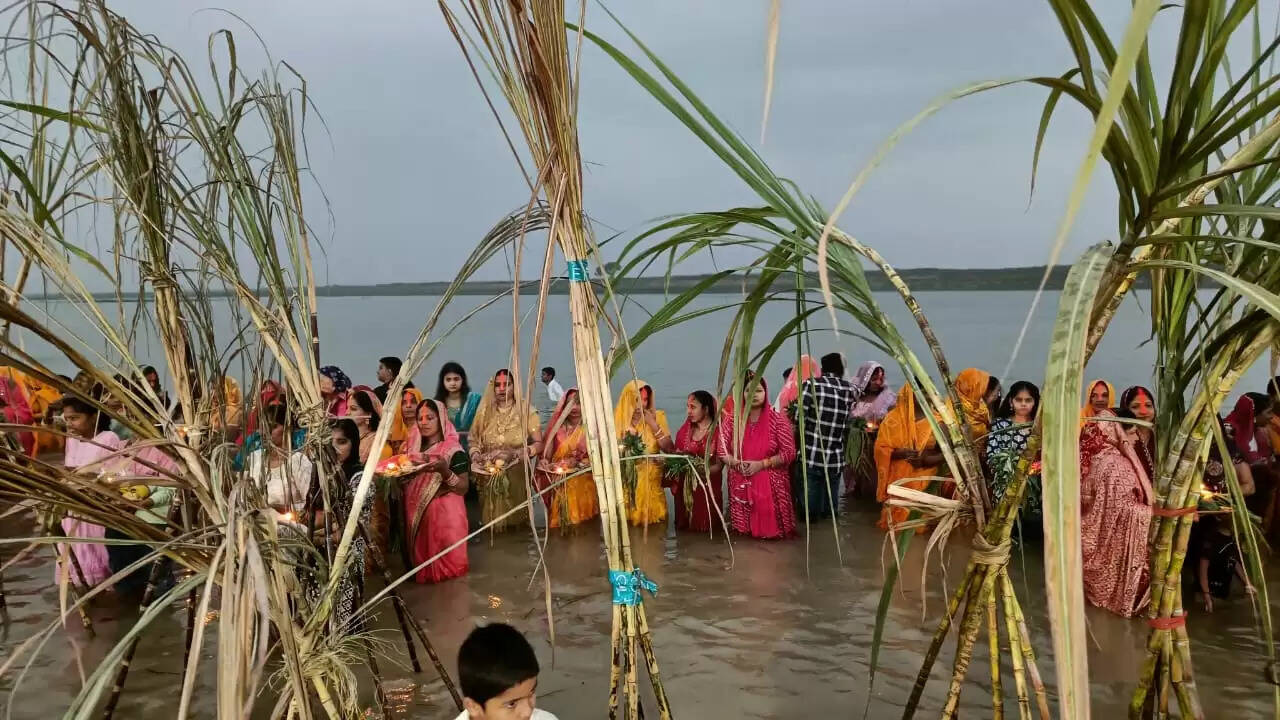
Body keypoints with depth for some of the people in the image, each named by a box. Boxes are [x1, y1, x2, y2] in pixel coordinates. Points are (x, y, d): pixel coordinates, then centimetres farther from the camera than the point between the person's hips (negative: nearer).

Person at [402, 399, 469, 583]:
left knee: (445, 560, -4)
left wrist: (445, 471, -30)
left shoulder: (453, 451, -10)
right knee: (422, 556, 13)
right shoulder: (414, 448, 8)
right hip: (417, 511, 6)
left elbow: (463, 488, -15)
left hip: (444, 513, -6)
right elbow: (408, 483, 19)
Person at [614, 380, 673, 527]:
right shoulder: (619, 419, 0)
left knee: (651, 519, 0)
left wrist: (653, 425, -13)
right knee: (627, 520, 0)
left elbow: (670, 449, -6)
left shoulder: (657, 416, 0)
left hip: (650, 479, 0)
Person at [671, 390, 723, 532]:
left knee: (705, 532, 0)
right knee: (683, 529, 9)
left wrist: (700, 469, -26)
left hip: (707, 488, -4)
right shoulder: (685, 430, 8)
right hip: (684, 488, 4)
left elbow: (718, 466, -10)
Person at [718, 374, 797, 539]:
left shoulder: (778, 419, -5)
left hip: (771, 483, -2)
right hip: (740, 483, 2)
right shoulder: (732, 419, 2)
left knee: (771, 527, -4)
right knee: (742, 528, 5)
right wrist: (736, 463, -16)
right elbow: (722, 449, 4)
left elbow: (789, 453, -7)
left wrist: (761, 464, -16)